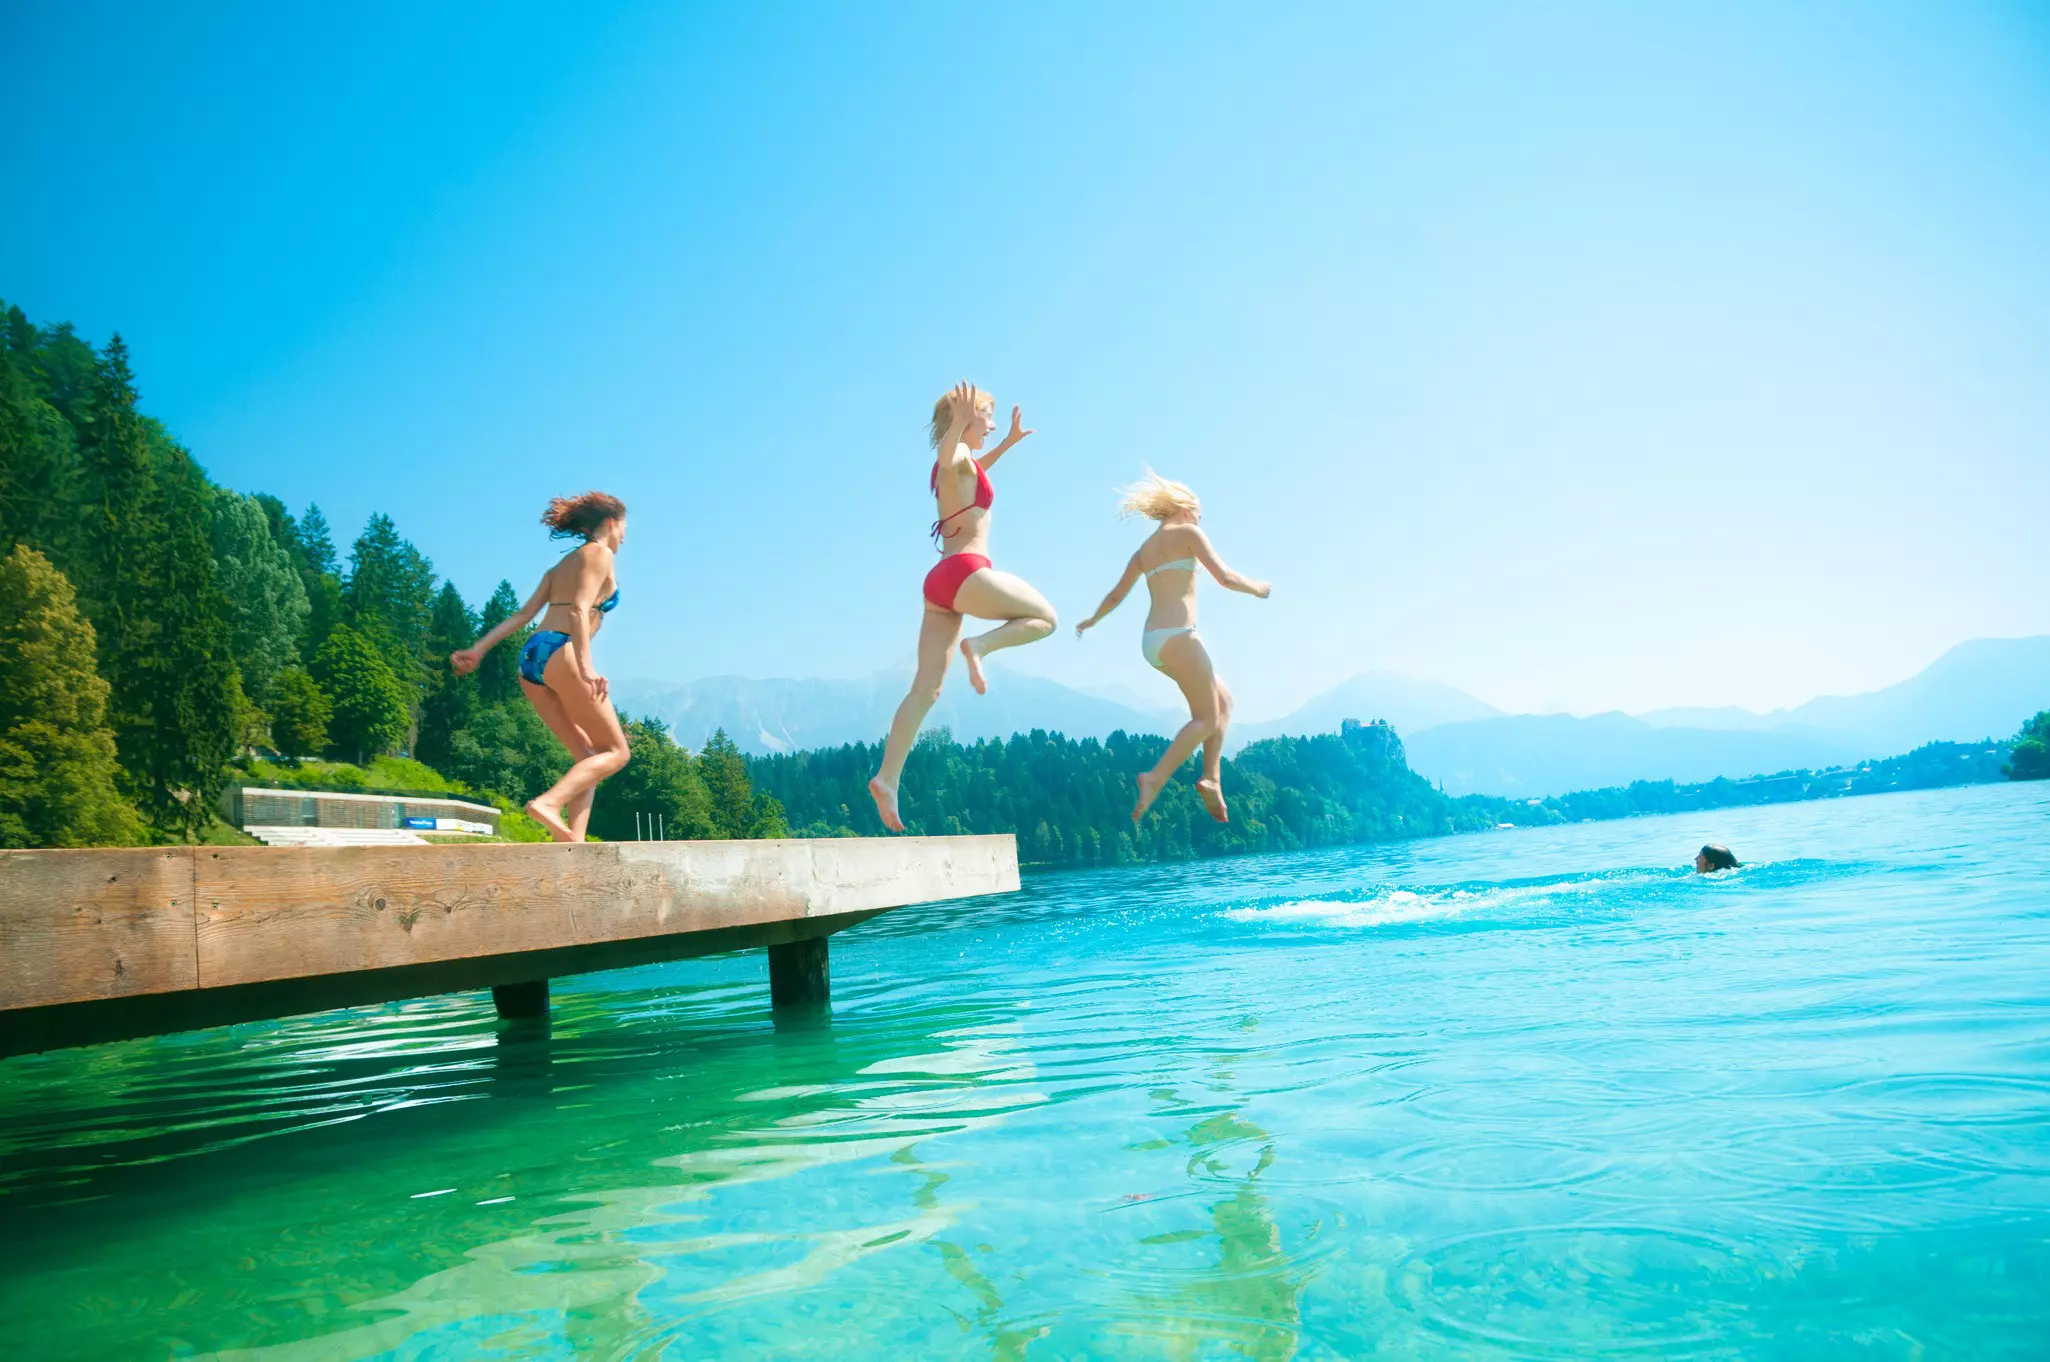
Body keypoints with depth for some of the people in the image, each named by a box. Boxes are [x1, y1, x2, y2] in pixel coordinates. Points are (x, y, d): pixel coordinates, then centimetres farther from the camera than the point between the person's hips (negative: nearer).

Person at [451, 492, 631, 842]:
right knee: (615, 752, -2)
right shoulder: (600, 554, 3)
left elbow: (523, 614, 17)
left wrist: (479, 649, 11)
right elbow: (579, 610, -13)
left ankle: (573, 842, -5)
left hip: (533, 656, 8)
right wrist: (586, 666, -24)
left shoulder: (561, 565, 27)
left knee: (588, 756, 10)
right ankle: (549, 802, -25)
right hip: (561, 653, -8)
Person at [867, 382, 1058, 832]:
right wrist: (959, 424, -47)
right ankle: (980, 646, -13)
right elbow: (946, 459, -32)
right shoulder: (957, 454, -4)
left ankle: (887, 779, -6)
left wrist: (1009, 441, 50)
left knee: (925, 687, 2)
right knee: (1044, 617, 9)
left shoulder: (961, 461, 23)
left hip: (940, 581, 9)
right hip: (965, 573, -9)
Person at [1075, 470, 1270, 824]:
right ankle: (1156, 778, -18)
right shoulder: (1187, 533, 1)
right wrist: (1256, 588, 11)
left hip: (1151, 642, 8)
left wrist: (1092, 621, 44)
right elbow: (1225, 577, -8)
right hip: (1176, 635, -8)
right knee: (1207, 718, -3)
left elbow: (1116, 596, 26)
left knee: (1223, 699, 16)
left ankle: (1211, 777, 5)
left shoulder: (1144, 549, 21)